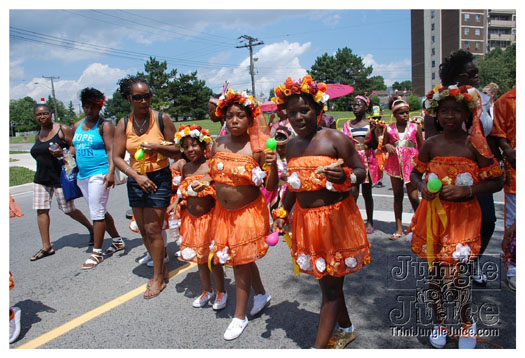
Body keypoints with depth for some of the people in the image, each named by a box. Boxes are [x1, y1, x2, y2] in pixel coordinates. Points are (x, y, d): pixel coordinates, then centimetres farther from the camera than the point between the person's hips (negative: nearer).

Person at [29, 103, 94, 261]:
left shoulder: (62, 129, -7)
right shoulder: (38, 135, 14)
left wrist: (63, 153, -26)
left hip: (61, 177, -6)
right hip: (41, 179, 7)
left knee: (68, 210, -1)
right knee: (41, 210, 2)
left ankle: (91, 228, 25)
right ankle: (46, 247, 10)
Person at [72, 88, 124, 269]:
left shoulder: (105, 125, -6)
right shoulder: (77, 126, 15)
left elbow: (111, 150, -14)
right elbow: (75, 147, 25)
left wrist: (111, 172, -24)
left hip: (99, 174, -8)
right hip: (82, 175, 8)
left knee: (97, 213, -5)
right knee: (100, 212, 15)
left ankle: (97, 253, 5)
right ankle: (118, 241, 29)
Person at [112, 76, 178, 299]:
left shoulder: (162, 119, -8)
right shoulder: (124, 124, 0)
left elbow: (176, 150, -5)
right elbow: (117, 157, -3)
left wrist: (156, 147, -23)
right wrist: (136, 176, -17)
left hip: (159, 177, -4)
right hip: (135, 179, 4)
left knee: (153, 229, -5)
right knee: (143, 229, 10)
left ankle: (158, 278, 10)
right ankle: (162, 269, 28)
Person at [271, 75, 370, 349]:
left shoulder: (335, 138, -11)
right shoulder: (291, 146, 8)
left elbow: (361, 171, -8)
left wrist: (345, 177, -28)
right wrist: (282, 213, 11)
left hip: (335, 218, -6)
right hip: (306, 220, 6)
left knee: (331, 286, 4)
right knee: (327, 281, 19)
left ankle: (319, 346, 13)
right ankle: (346, 329, 42)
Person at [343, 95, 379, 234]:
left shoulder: (371, 123, 3)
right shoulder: (347, 124, 8)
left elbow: (375, 146, -3)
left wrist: (373, 130, -16)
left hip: (367, 161, -1)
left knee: (367, 192, 6)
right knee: (353, 192, -5)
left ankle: (369, 221, 20)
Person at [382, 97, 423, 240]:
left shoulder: (415, 126, 1)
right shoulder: (389, 129, 3)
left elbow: (421, 147, 5)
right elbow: (383, 147, 12)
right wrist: (387, 146, -11)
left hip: (411, 164, -2)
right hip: (395, 164, 2)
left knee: (413, 197, -7)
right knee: (397, 195, 8)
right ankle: (399, 229, 16)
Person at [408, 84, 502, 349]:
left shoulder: (474, 145, -6)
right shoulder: (431, 144, 0)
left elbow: (495, 182, -3)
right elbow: (415, 173, 10)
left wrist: (467, 190, -18)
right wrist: (422, 187, -11)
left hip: (463, 215, -2)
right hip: (433, 213, 3)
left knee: (456, 271, -6)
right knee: (434, 270, 11)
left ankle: (467, 323, 26)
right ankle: (439, 322, 34)